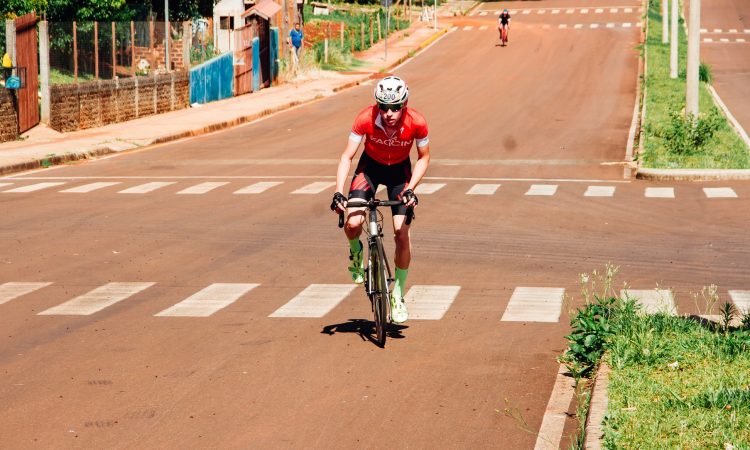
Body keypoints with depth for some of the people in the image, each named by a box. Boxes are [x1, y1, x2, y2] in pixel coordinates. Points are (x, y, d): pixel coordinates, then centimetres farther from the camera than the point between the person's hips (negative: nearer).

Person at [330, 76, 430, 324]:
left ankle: (398, 295, 10)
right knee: (353, 223, -22)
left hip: (400, 170, 0)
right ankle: (356, 252, 16)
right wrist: (338, 192, -35)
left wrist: (411, 188, -26)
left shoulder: (417, 123, -29)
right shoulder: (366, 119, -31)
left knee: (402, 234, -9)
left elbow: (424, 158, -12)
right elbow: (347, 156, -24)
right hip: (370, 166, 0)